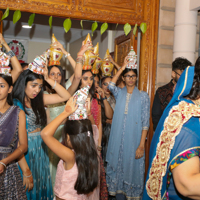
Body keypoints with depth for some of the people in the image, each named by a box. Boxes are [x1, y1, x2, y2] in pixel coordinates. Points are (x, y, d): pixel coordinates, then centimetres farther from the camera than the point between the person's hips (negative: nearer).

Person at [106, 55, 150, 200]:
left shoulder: (143, 96, -1)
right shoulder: (119, 93, 8)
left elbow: (145, 122, -5)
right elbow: (110, 85, -15)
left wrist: (141, 145, -12)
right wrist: (123, 66, -10)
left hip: (134, 141, -3)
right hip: (118, 140, 3)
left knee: (132, 169, 4)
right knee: (118, 167, 10)